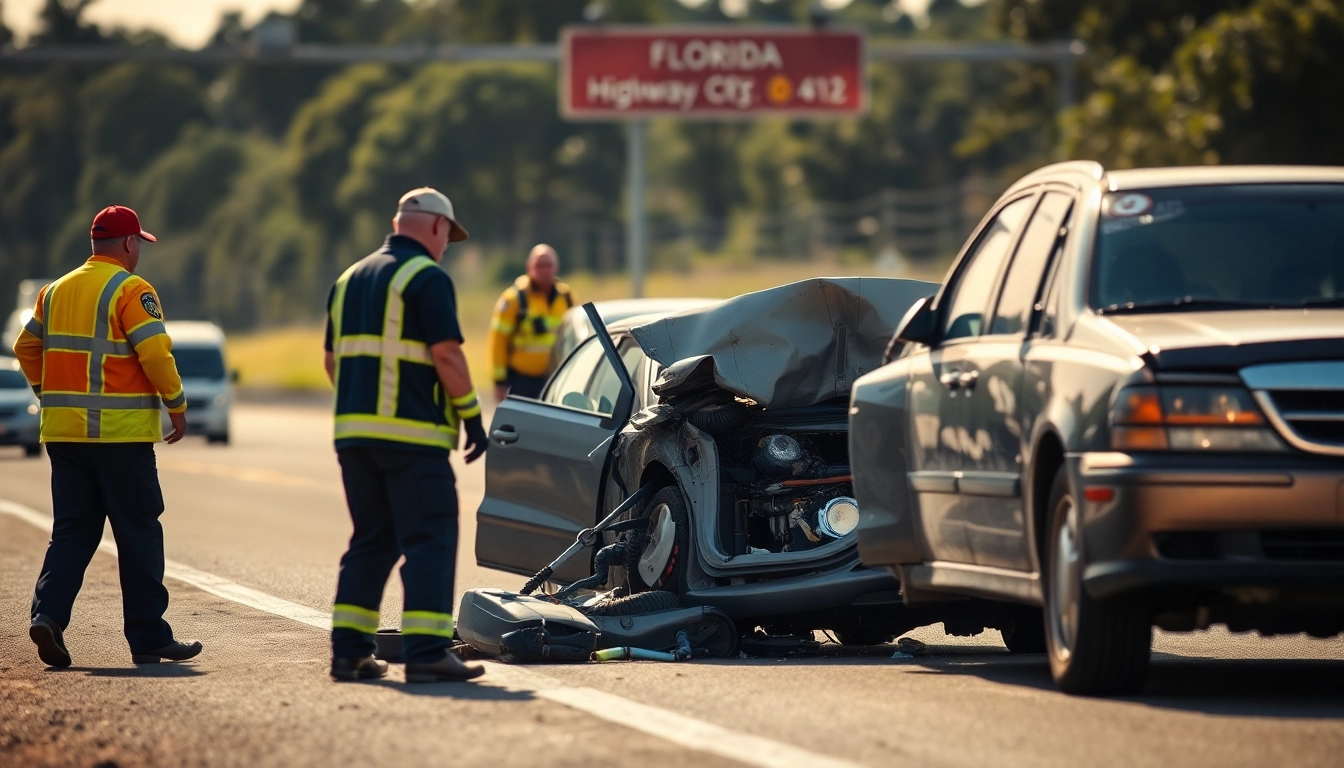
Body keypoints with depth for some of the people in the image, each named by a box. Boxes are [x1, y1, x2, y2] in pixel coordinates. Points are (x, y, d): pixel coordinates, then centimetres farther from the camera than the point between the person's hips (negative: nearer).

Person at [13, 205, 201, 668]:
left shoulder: (56, 292, 14)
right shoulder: (130, 290, -8)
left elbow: (27, 348, 18)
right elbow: (155, 352, -16)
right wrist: (177, 406, -6)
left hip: (64, 431, 6)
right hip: (120, 432, -6)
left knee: (72, 530, 9)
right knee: (138, 534, 1)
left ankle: (48, 612, -11)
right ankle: (149, 638, 3)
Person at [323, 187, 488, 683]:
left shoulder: (350, 279, 18)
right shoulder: (427, 278, -7)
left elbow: (333, 360, 21)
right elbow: (446, 354, -14)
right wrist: (472, 415, -7)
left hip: (354, 431, 8)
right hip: (412, 433, -8)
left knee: (371, 540, 14)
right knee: (430, 540, -7)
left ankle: (348, 651, 10)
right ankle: (426, 652, -15)